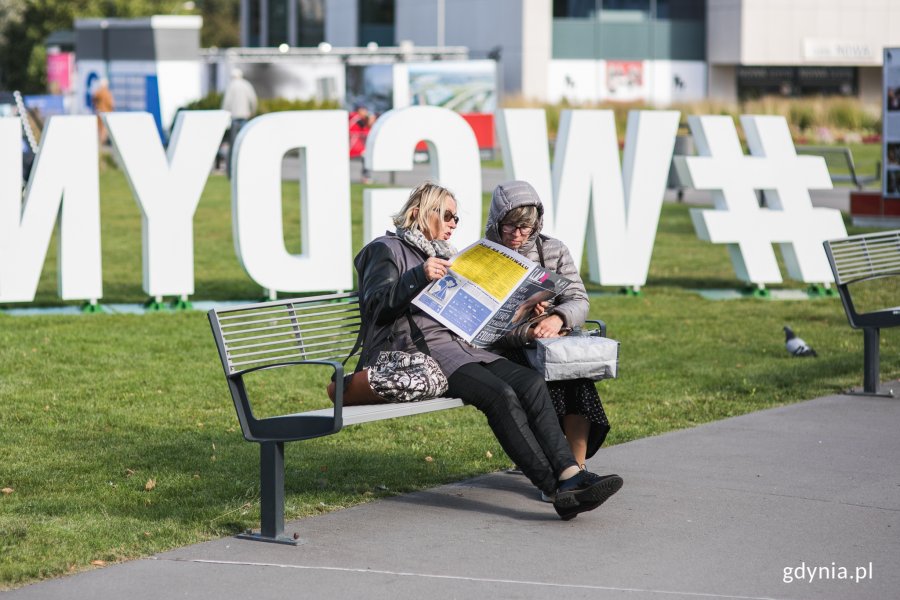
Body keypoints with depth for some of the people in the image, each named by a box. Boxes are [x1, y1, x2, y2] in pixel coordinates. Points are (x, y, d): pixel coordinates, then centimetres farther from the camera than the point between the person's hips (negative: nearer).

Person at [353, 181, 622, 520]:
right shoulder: (386, 250, 8)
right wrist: (419, 276, -21)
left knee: (531, 383, -20)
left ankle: (570, 474, -34)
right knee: (500, 394, -29)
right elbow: (377, 306, -7)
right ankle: (557, 490, -32)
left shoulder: (446, 256, 30)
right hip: (418, 351, -7)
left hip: (459, 345, 8)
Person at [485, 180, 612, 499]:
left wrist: (557, 318, -23)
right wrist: (526, 332, -25)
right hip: (506, 350, -2)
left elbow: (579, 301, 1)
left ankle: (577, 468, -24)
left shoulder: (554, 250, 12)